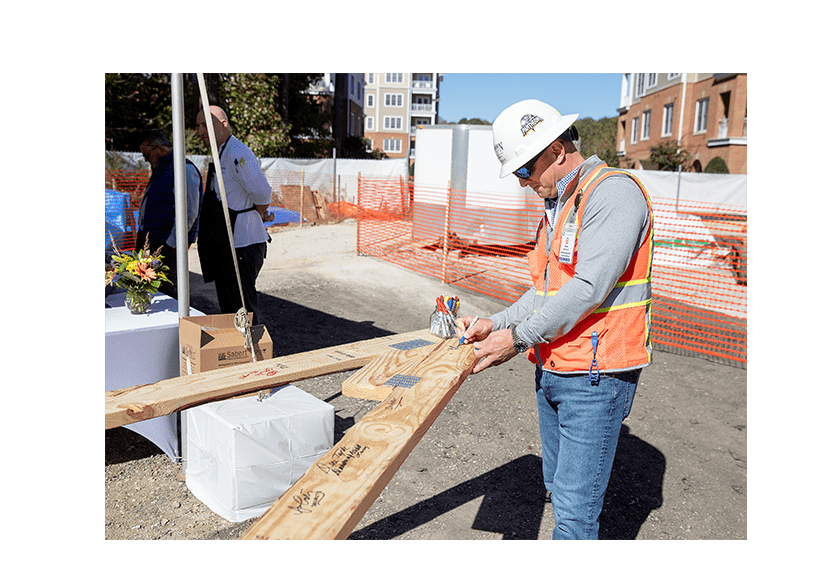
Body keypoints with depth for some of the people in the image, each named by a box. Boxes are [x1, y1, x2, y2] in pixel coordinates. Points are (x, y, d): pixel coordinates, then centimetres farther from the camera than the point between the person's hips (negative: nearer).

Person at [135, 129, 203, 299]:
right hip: (152, 243, 10)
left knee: (165, 289, -10)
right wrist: (141, 238, 25)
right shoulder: (160, 170, 21)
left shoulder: (184, 170, -13)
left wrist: (170, 245, -21)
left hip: (169, 245, -10)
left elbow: (189, 213, -20)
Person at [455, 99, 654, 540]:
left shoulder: (614, 193, -14)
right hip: (552, 370, 9)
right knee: (558, 489, 20)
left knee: (574, 511, -3)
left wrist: (519, 337, -18)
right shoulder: (556, 208, 15)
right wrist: (494, 324, 1)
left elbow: (589, 287, -22)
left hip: (595, 375, -9)